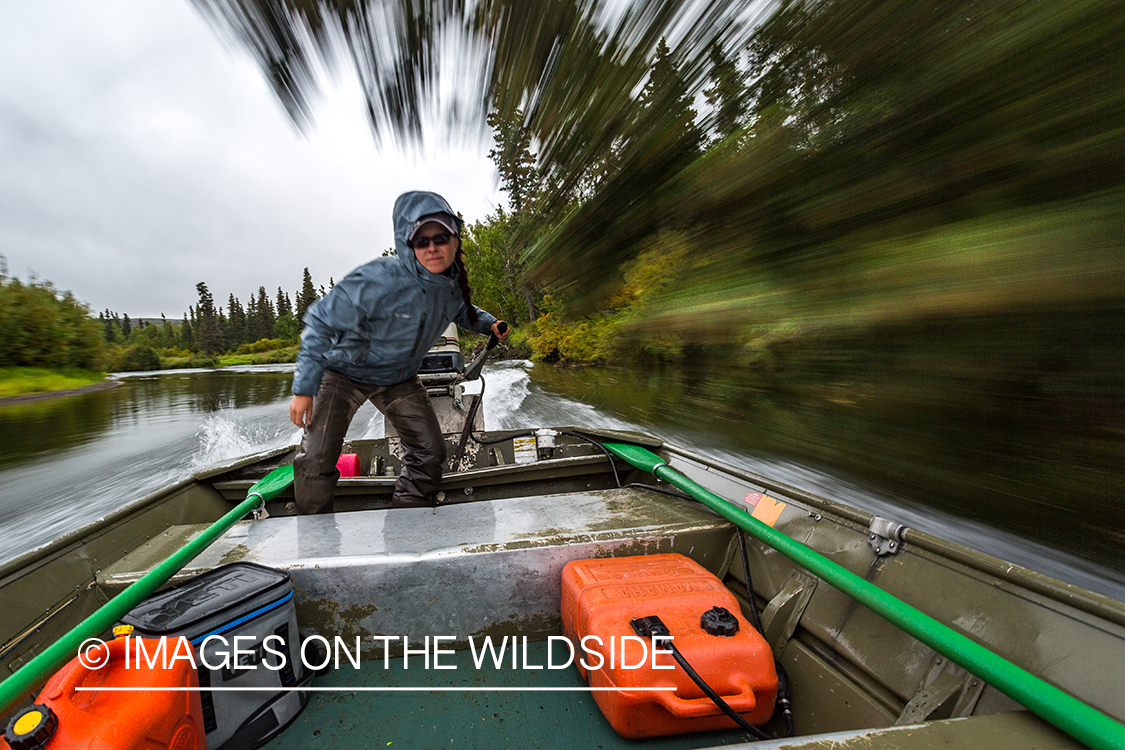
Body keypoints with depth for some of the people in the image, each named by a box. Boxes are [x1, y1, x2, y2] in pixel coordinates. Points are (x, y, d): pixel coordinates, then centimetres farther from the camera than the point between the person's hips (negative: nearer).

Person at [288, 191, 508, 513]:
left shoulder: (454, 283, -12)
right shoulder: (380, 280, -32)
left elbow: (463, 312, 15)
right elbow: (321, 321, -23)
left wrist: (489, 323, -3)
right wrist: (304, 388, -22)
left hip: (399, 379, 5)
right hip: (345, 371, -5)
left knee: (430, 451, 2)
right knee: (316, 461, -8)